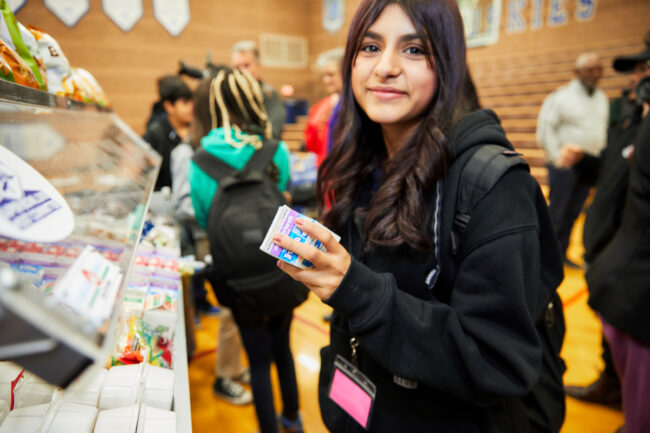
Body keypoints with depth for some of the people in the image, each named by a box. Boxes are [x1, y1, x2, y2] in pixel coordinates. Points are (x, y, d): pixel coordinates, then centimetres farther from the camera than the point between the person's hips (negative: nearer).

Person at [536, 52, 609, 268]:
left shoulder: (602, 98, 12)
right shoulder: (561, 96, -9)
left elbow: (604, 129, 21)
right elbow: (545, 129, -10)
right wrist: (557, 157, -14)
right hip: (563, 166, -6)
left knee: (573, 213, 10)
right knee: (555, 213, -3)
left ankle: (560, 253, 22)